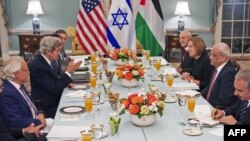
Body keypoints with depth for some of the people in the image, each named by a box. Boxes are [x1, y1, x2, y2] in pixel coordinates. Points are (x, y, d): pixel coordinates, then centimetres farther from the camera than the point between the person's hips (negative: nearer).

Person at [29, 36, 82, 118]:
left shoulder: (42, 61, 4)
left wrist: (66, 83, -2)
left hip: (54, 102, 9)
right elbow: (54, 89, -22)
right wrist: (69, 72, -19)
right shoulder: (38, 66, -23)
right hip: (48, 108, -9)